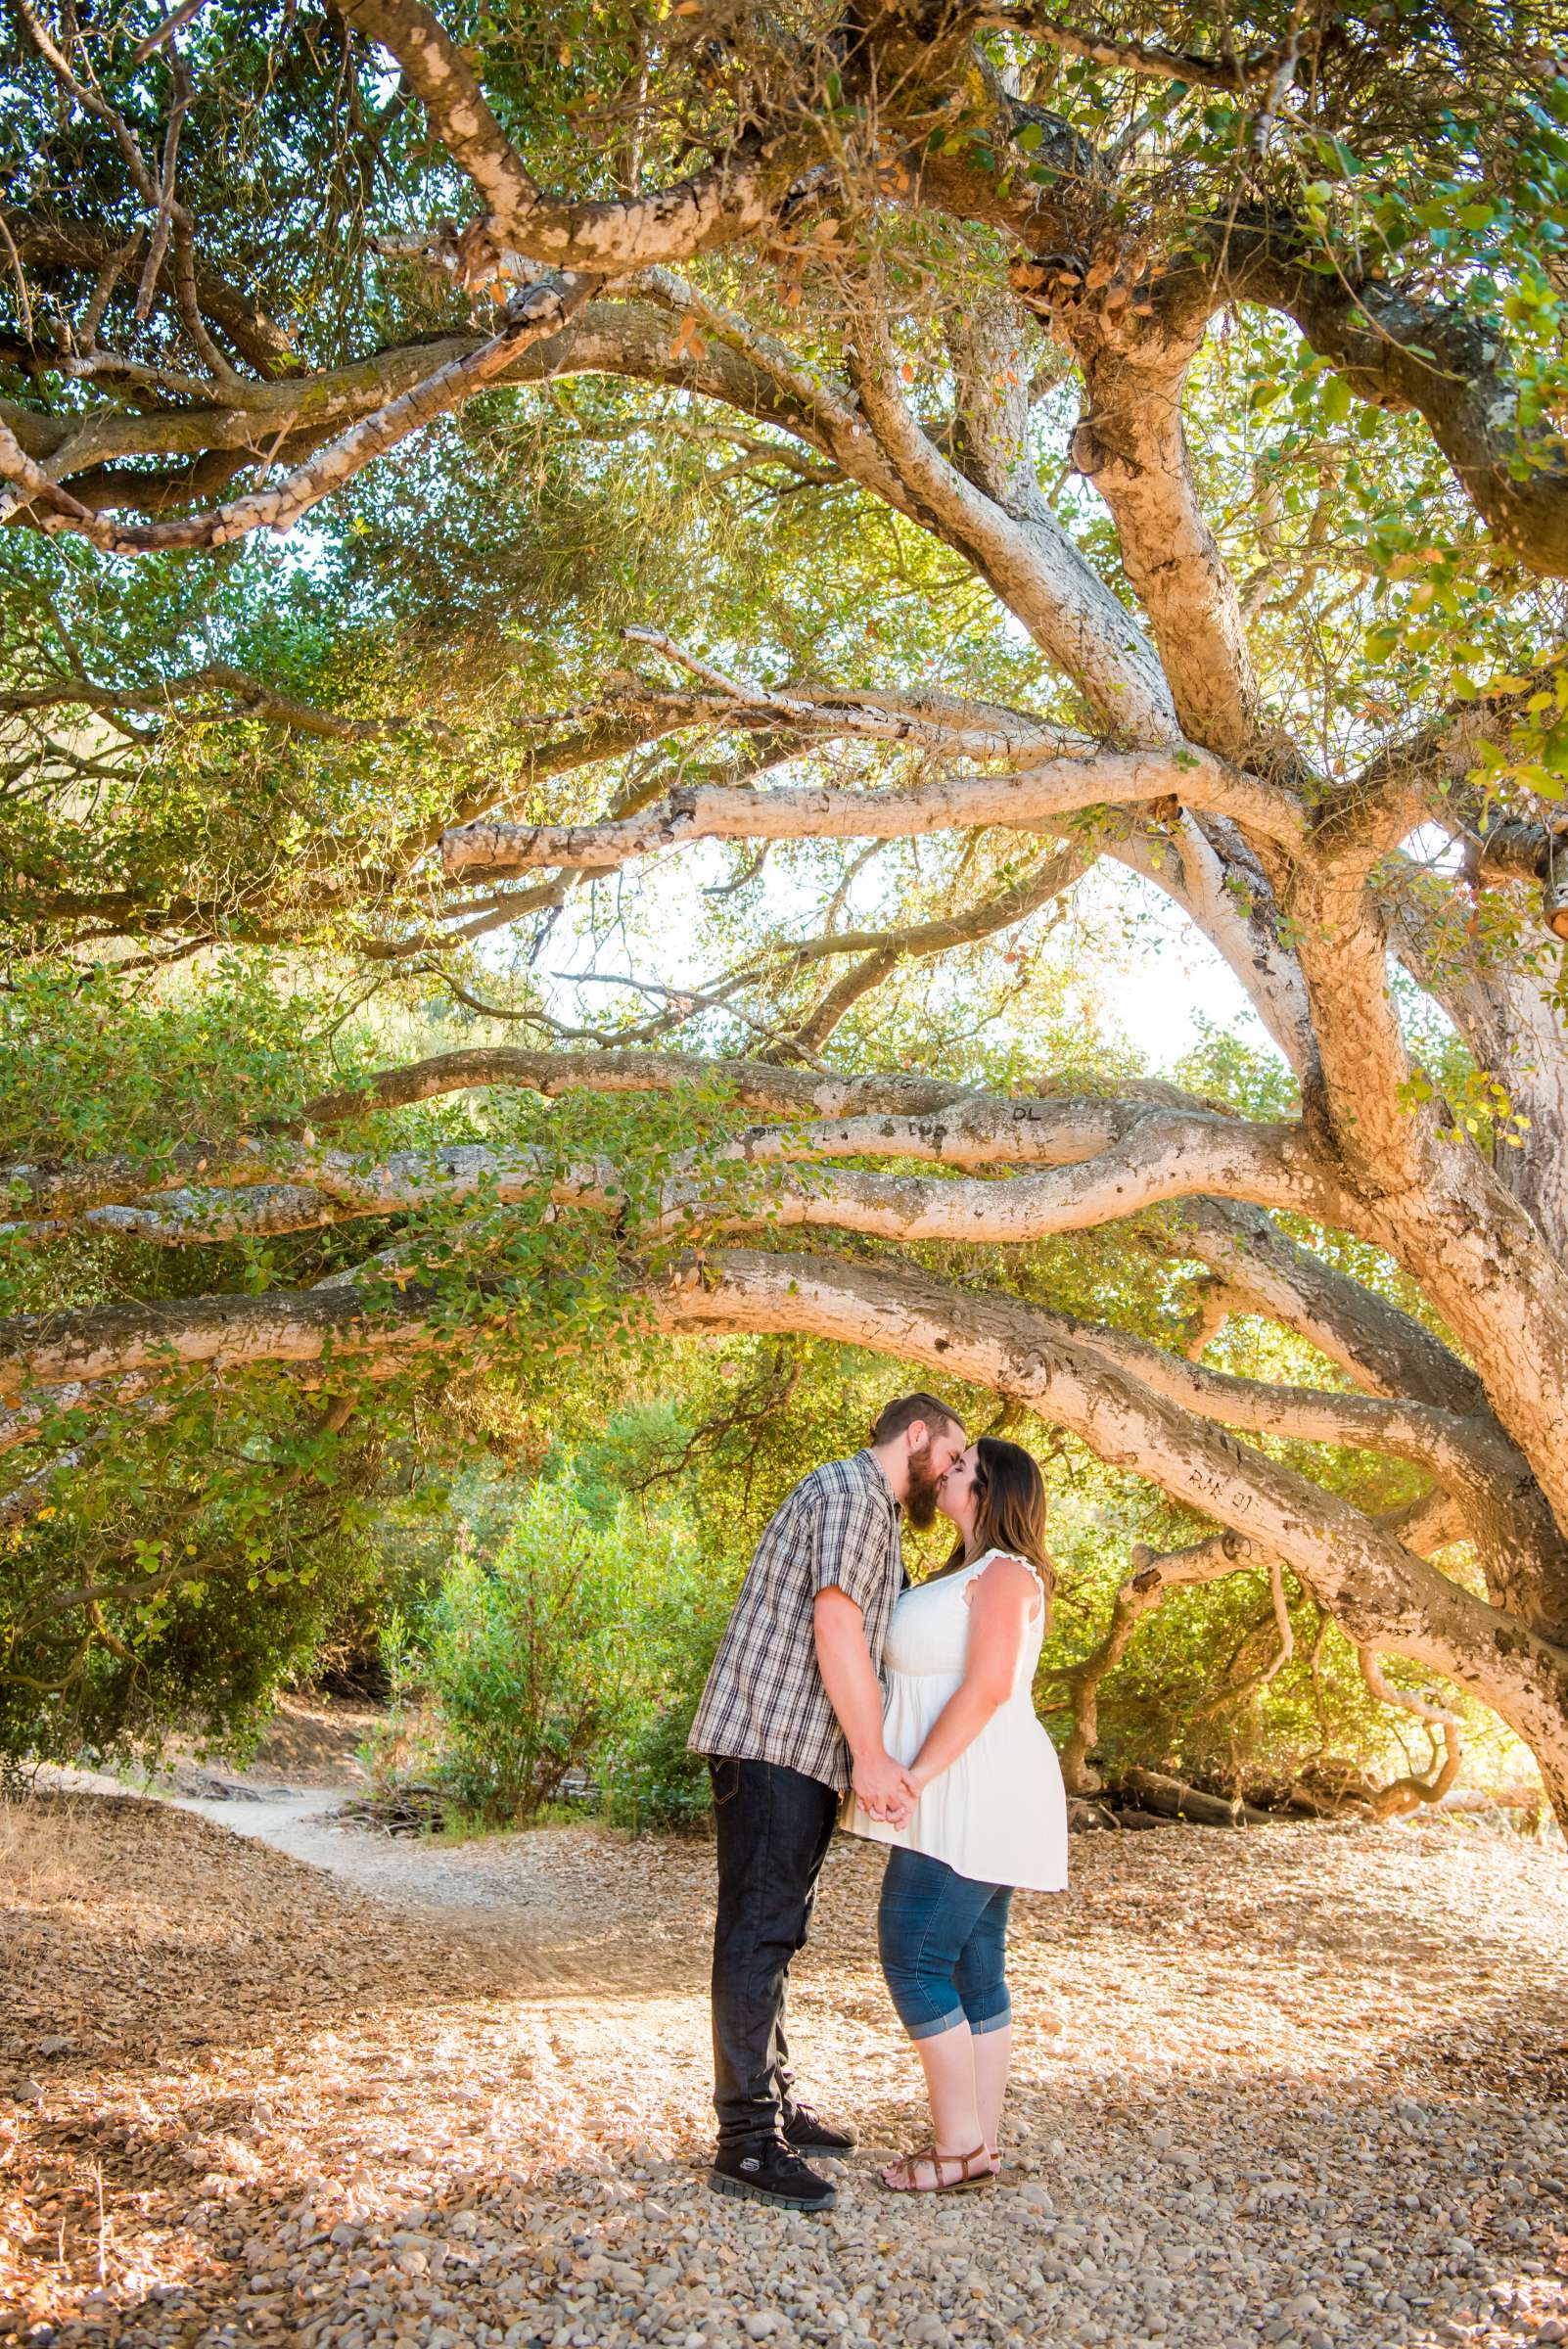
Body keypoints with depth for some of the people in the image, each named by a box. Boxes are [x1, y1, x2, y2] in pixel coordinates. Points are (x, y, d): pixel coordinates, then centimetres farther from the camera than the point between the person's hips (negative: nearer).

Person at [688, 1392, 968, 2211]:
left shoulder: (875, 1514, 24)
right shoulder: (852, 1489, -11)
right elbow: (836, 1622, -21)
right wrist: (872, 1754, -20)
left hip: (799, 1751, 11)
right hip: (771, 1741, -11)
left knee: (774, 1930, 16)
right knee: (758, 1932, -9)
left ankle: (772, 2104, 26)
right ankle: (746, 2142, -5)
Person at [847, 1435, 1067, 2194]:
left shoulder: (1004, 1575, -13)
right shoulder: (969, 1575, 17)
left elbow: (986, 1686, -23)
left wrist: (914, 1777, -24)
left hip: (976, 1796, -10)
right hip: (963, 1802, 10)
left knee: (914, 1956, -7)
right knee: (973, 1967, 11)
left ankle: (960, 2145, 1)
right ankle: (980, 2140, 16)